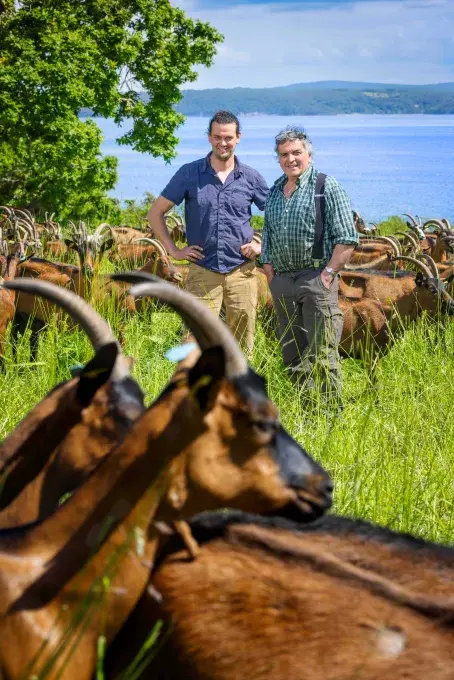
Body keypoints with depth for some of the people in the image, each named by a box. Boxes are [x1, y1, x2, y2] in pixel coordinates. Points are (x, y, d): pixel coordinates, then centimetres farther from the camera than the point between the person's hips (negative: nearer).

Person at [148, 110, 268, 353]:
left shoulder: (251, 177, 5)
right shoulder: (189, 173, 1)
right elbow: (155, 213, 6)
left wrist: (262, 245, 4)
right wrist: (174, 250, 0)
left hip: (241, 271, 1)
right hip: (202, 272, -1)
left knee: (243, 345, 6)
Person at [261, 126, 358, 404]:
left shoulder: (327, 187, -3)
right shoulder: (275, 190, 17)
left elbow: (347, 239, -8)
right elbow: (267, 237, 24)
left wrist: (328, 273, -13)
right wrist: (269, 272, 12)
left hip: (317, 279, -6)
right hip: (282, 282, 6)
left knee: (322, 354, -8)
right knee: (292, 355, 9)